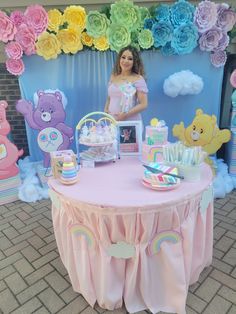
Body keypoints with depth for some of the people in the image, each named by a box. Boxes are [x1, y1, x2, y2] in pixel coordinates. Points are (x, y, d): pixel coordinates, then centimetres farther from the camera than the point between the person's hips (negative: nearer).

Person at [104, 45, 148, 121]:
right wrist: (106, 109, 2)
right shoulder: (113, 77, 9)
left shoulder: (138, 79, -6)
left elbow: (144, 104, -10)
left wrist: (126, 115, -18)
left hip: (131, 122, -4)